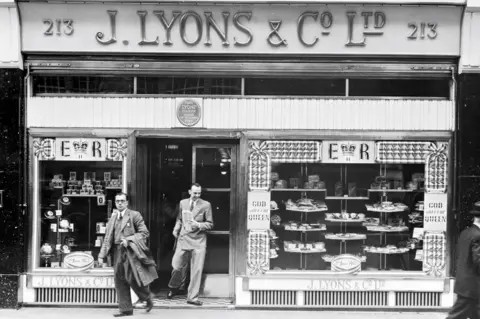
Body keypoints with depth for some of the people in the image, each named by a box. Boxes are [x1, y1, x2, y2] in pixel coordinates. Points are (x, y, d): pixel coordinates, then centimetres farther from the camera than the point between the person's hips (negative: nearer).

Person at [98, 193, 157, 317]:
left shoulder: (134, 215, -1)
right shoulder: (113, 218, 15)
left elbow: (144, 232, -5)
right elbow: (108, 238, 15)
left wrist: (129, 239, -14)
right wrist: (102, 255, 8)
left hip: (131, 251, -5)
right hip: (118, 251, 5)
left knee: (132, 279, -8)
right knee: (120, 280, 2)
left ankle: (148, 299, 17)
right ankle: (126, 309, 10)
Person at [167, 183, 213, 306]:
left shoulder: (206, 205, 0)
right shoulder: (182, 203, 9)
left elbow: (210, 224, 2)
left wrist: (199, 225, -15)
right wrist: (176, 229, 3)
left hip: (198, 241, -2)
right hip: (183, 239, 2)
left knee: (197, 270, -3)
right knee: (177, 266, 3)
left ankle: (192, 297, 6)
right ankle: (173, 288, 33)